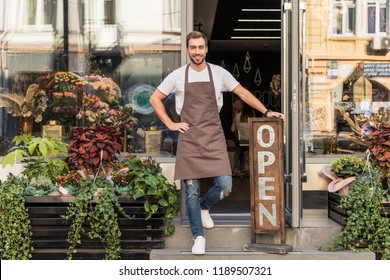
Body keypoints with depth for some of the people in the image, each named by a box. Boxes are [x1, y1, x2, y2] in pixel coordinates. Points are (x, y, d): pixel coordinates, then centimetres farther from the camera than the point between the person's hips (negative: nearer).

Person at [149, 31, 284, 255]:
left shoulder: (219, 73, 5)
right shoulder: (178, 76, 3)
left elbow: (243, 93, 11)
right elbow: (155, 99, 10)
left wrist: (266, 112, 5)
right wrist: (170, 124, 3)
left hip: (214, 138, 1)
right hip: (189, 138, 0)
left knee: (225, 186, -9)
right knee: (191, 190, 0)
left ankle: (204, 207, 25)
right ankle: (198, 237, 14)